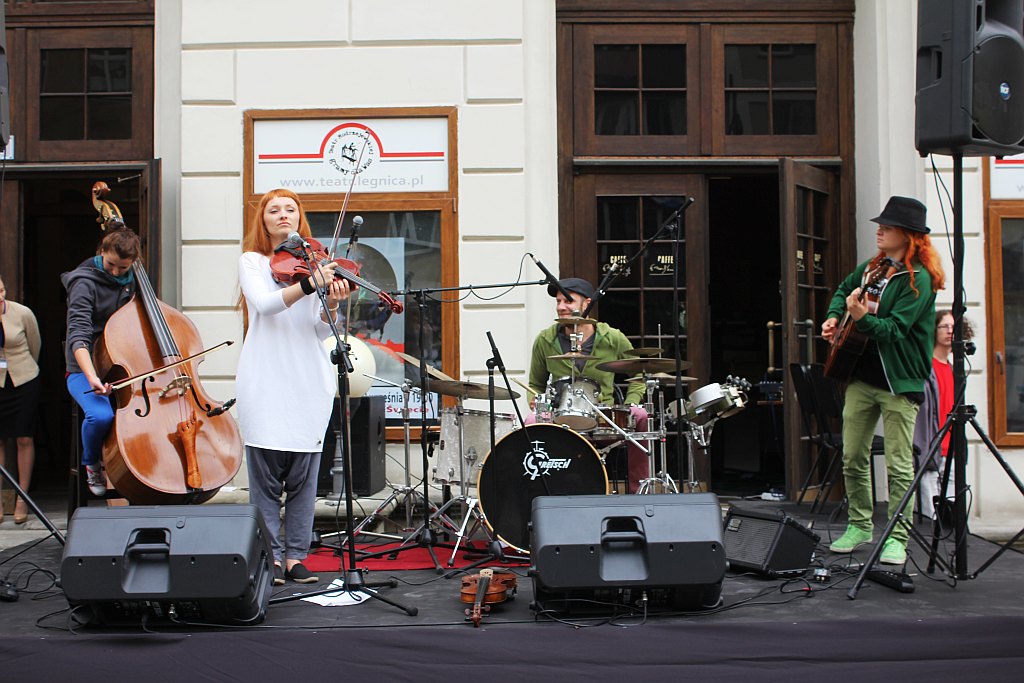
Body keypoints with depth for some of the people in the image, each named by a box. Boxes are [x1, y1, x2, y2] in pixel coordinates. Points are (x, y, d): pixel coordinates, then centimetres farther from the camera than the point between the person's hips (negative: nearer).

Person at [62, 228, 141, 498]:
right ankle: (92, 465, -1)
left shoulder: (131, 281, 10)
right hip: (86, 370, -5)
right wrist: (92, 377, -35)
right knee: (101, 415, -34)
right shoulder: (85, 283, -10)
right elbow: (78, 335, -22)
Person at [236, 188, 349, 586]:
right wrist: (309, 285, -29)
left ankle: (295, 557, 9)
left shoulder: (311, 263, 13)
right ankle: (270, 556, 5)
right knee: (266, 475, -4)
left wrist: (332, 304, -17)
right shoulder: (252, 262, 8)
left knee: (303, 476, 1)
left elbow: (322, 331, 4)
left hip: (309, 381, 2)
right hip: (265, 383, -2)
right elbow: (264, 303, -14)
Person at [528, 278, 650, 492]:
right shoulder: (545, 341, 2)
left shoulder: (613, 339, -1)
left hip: (605, 416, 0)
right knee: (532, 423, -32)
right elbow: (536, 385, 16)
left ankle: (637, 489, -12)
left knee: (640, 417, -28)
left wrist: (630, 404, -3)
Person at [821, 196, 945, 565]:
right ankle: (860, 525, 25)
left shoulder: (919, 279, -13)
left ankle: (897, 538, 5)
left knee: (899, 465, -2)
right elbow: (843, 289, 29)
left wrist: (862, 318, -36)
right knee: (853, 457, 11)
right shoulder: (872, 267, 9)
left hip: (899, 382, -7)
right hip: (861, 376, 7)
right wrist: (833, 317, 12)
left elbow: (894, 329, -21)